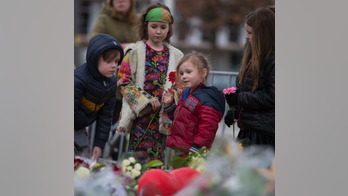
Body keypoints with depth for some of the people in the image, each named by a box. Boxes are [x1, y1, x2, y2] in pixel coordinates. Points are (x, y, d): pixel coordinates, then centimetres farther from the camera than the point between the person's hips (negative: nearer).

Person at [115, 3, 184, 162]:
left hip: (163, 116, 3)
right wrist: (146, 100, -11)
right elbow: (123, 81, -2)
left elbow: (180, 85, 17)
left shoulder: (175, 56, 13)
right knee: (139, 156, -9)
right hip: (141, 115, -3)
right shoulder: (135, 52, 2)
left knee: (157, 160, 2)